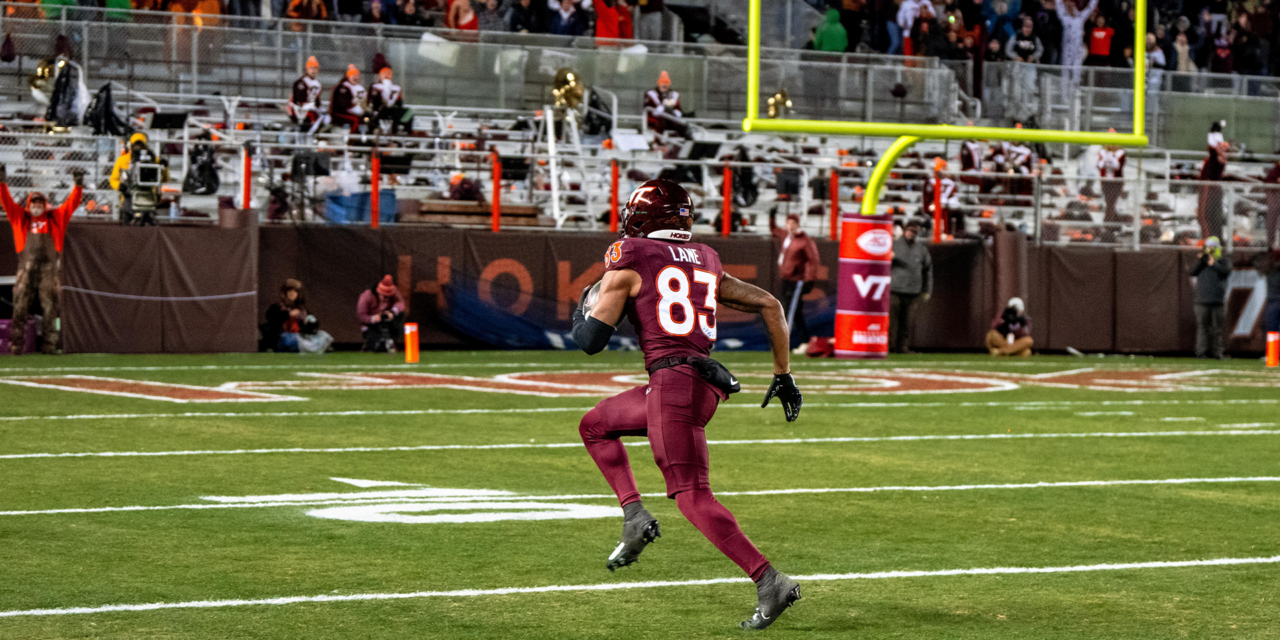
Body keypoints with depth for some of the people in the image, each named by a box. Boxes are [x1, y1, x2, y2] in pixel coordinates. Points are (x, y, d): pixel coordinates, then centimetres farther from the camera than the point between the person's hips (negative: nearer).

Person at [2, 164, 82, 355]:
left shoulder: (55, 217, 15)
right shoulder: (20, 217, 16)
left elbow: (72, 203, 10)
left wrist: (78, 186, -2)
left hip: (49, 267, 0)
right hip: (26, 266, 0)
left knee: (50, 308, -2)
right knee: (20, 306, -4)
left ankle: (50, 344, 0)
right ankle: (16, 344, -3)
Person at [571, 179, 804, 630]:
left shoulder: (629, 261, 0)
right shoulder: (705, 263, 19)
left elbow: (590, 340, -1)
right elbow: (769, 305, 17)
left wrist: (587, 305, 22)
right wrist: (783, 374, 22)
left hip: (674, 381, -8)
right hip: (703, 385, 8)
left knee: (693, 496, -10)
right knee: (595, 426, 25)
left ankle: (770, 582, -19)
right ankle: (634, 515, 12)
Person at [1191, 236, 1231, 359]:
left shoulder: (1224, 261, 8)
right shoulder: (1202, 262, 14)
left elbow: (1226, 272, -12)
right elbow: (1193, 273, 0)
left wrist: (1213, 263, -12)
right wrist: (1201, 261, -8)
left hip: (1218, 301, -2)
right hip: (1202, 301, 2)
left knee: (1216, 329, 1)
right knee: (1202, 326, -3)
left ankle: (1216, 353, 4)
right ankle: (1201, 352, -4)